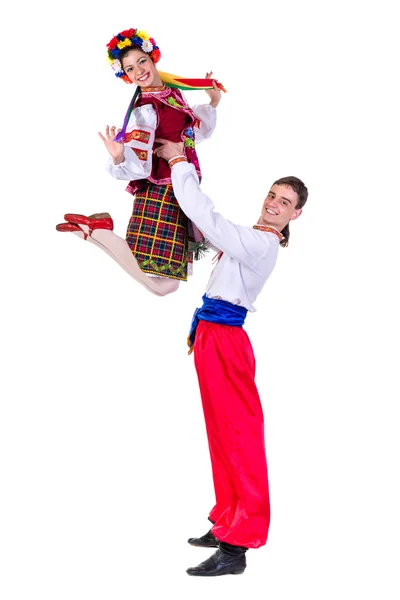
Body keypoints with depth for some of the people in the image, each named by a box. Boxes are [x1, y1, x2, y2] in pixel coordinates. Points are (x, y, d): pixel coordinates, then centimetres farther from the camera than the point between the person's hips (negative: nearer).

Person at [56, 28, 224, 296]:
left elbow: (195, 132, 26)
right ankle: (96, 230, -4)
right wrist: (119, 158, -43)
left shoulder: (173, 92, 9)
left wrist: (212, 104, 16)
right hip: (162, 193, -8)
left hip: (182, 191, 8)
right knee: (163, 283, -15)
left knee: (173, 276, 16)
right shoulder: (145, 109, -16)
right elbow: (138, 165, -23)